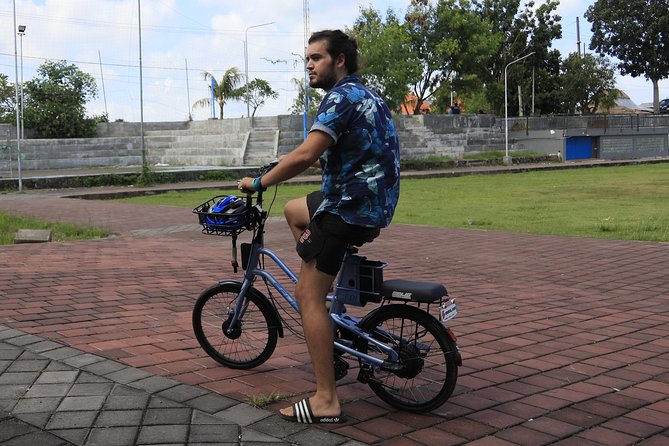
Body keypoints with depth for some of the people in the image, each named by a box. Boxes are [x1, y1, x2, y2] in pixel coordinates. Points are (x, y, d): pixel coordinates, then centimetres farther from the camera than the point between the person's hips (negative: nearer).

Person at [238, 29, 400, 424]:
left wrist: (259, 182, -14)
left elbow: (305, 155, -26)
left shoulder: (342, 97, -15)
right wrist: (288, 166, 28)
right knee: (293, 210, 30)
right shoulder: (367, 95, 17)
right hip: (376, 204, 10)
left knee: (308, 295, -6)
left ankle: (326, 401, -6)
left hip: (350, 207, -10)